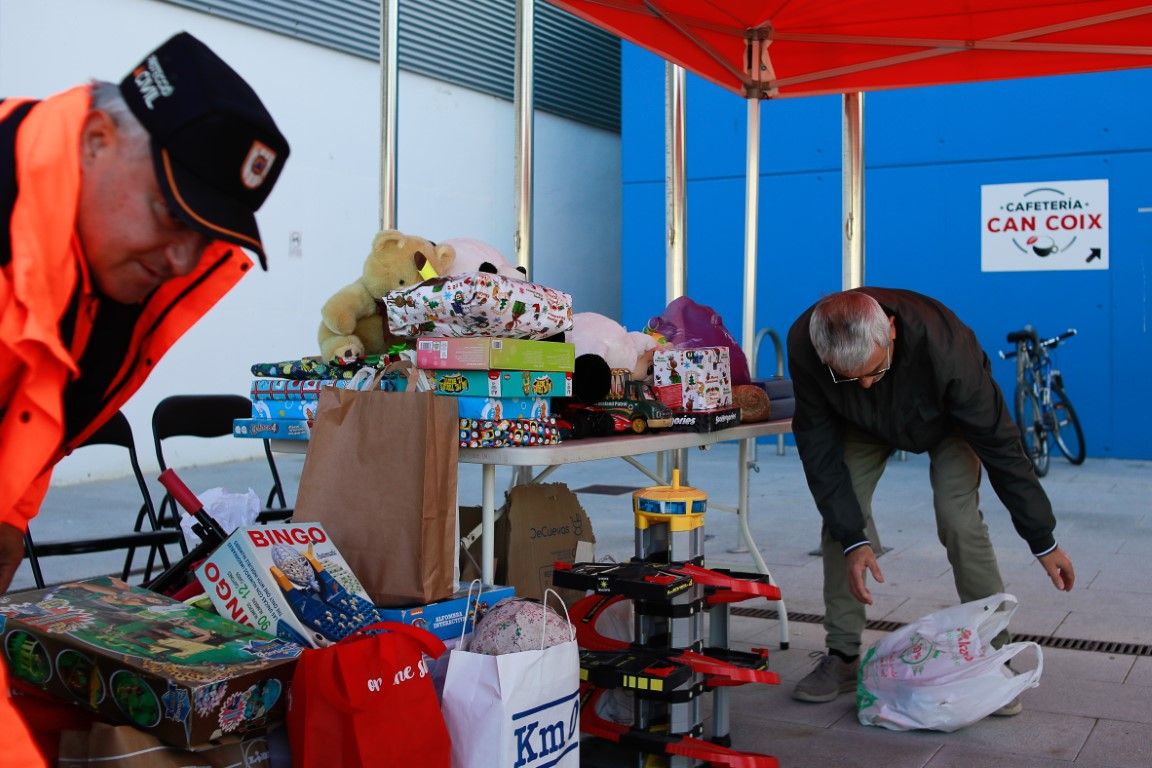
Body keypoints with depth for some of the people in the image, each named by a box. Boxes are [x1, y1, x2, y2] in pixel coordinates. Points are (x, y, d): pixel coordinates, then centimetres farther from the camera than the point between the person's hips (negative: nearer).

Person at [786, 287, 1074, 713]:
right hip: (863, 424, 2)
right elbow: (818, 445, -27)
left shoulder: (943, 344, -43)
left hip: (946, 421, -2)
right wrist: (853, 539, -31)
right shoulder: (803, 344, -37)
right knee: (840, 515, -12)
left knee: (959, 521, -20)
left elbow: (999, 442, -32)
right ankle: (842, 657, 0)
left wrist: (1043, 541, -24)